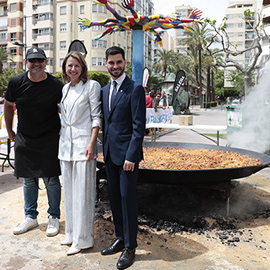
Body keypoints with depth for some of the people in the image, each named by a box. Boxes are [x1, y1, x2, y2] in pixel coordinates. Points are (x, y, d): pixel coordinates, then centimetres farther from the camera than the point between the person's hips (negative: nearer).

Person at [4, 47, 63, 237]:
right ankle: (31, 217, 28)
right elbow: (8, 105, 13)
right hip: (24, 139, 3)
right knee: (29, 180, 12)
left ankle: (54, 218, 20)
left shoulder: (56, 85, -10)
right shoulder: (16, 83, -3)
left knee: (51, 180, 2)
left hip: (49, 140, -3)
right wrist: (10, 132, 14)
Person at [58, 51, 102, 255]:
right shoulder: (64, 88, 15)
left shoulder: (92, 86, -5)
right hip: (66, 144, 7)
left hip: (83, 143, -7)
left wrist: (92, 143, -17)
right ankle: (71, 233, 28)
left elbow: (96, 116, -9)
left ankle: (82, 239, 11)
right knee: (69, 191, 14)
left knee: (82, 192, -1)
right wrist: (62, 142, 15)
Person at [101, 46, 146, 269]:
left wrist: (131, 155, -18)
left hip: (127, 153, -7)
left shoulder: (135, 89, -9)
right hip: (110, 153, 7)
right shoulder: (104, 90, 13)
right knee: (115, 197, 14)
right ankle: (120, 239, 29)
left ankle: (130, 247, 13)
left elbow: (139, 126, -14)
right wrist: (105, 150, 12)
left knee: (127, 198, -1)